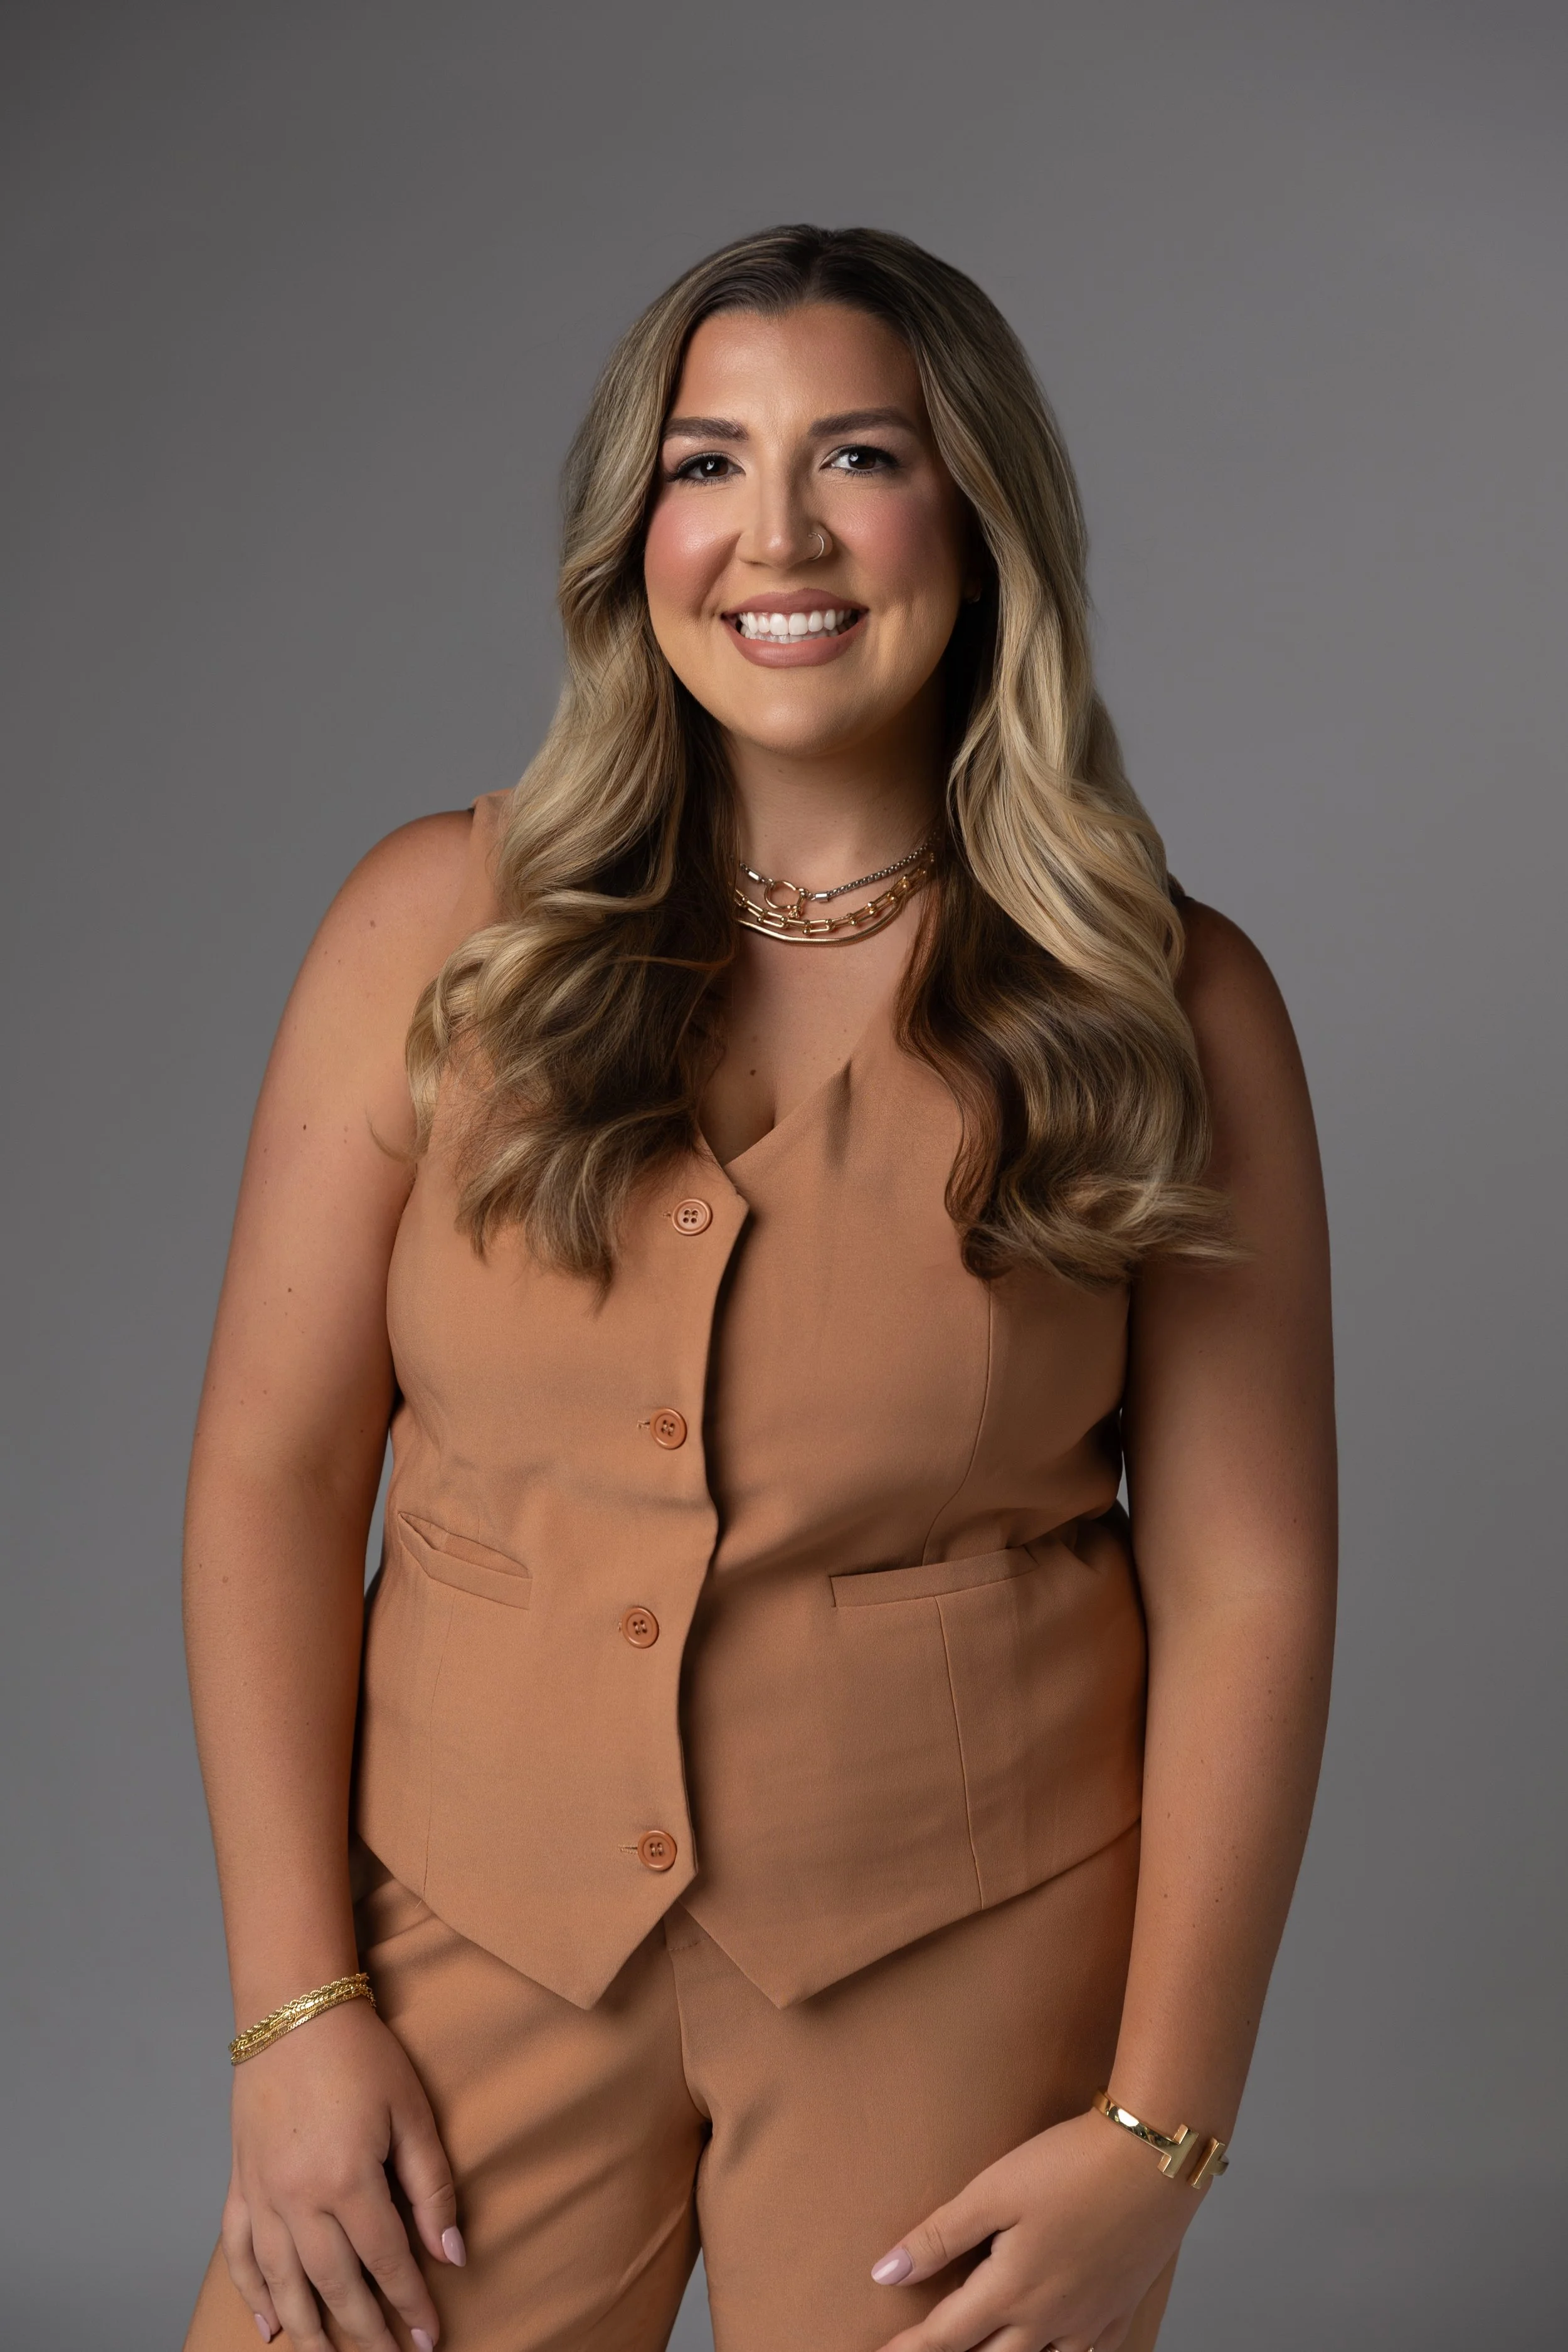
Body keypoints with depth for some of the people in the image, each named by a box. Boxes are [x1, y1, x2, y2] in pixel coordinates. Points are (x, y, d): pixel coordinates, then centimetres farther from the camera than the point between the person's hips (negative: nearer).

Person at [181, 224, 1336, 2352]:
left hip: (964, 1974, -1)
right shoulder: (441, 926, -1)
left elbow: (1246, 1580, -4)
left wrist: (1159, 2133, -7)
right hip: (469, 1937, 1)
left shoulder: (1165, 1006, -4)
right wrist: (296, 2003, -5)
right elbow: (275, 1468, -1)